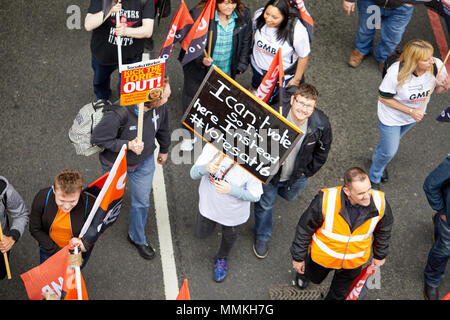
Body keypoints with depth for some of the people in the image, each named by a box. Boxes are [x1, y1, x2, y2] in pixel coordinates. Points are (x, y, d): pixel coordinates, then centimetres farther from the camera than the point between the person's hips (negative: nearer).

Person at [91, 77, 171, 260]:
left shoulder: (159, 106, -24)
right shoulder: (119, 113, -41)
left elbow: (162, 127, -1)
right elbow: (97, 139, -28)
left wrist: (164, 149, 15)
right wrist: (127, 145, -36)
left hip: (144, 162, 4)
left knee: (142, 202, 17)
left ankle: (137, 238, 43)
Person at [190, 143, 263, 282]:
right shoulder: (213, 146, -28)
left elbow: (254, 196, -21)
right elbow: (193, 174, -20)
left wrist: (231, 190, -37)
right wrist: (206, 168, -44)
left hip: (232, 211, -2)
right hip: (209, 203, 2)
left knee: (229, 235, 27)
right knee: (202, 233, 27)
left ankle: (222, 258, 61)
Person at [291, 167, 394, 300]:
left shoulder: (380, 202, -28)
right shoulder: (325, 200, -36)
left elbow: (383, 229, -4)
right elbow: (305, 228, -19)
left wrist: (380, 255, 11)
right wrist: (298, 257, -7)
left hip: (354, 262, 1)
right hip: (323, 256, -1)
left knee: (339, 293, 26)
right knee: (315, 278, 31)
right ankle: (304, 271, 66)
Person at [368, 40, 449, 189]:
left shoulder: (437, 66, -27)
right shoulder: (396, 73, -38)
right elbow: (383, 98, -24)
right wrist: (410, 111, -28)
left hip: (415, 115, 4)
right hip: (391, 118, -4)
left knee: (394, 140, 30)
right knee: (389, 151, 11)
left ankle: (379, 159, 63)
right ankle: (374, 178, 43)